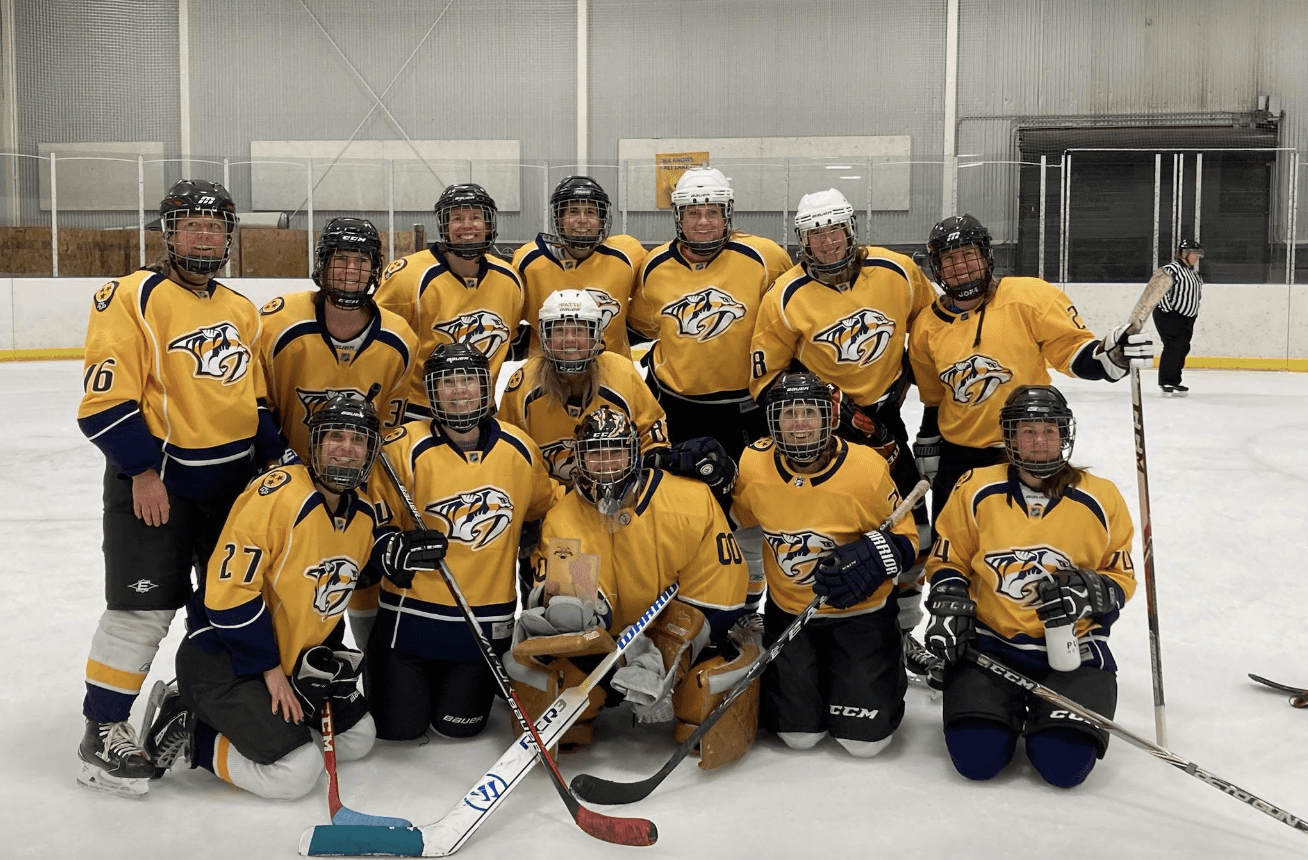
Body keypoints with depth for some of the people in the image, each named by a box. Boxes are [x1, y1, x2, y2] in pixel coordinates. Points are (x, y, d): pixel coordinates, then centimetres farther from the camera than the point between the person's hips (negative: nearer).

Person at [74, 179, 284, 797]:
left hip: (234, 479, 7)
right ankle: (103, 732, 6)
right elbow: (106, 397, -15)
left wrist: (275, 460, 9)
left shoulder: (241, 311, 12)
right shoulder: (132, 298, -10)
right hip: (154, 478, -7)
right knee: (143, 607, -7)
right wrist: (141, 470, -19)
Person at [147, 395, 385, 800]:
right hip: (221, 656, -9)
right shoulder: (278, 493, -24)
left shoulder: (365, 516, 3)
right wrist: (269, 669, -19)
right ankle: (189, 735, -1)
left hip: (291, 656, 9)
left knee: (357, 736, 14)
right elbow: (230, 589, -24)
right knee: (296, 770, -21)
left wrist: (326, 655, 2)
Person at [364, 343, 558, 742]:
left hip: (487, 616, 2)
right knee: (399, 728, 3)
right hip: (413, 613, -2)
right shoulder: (407, 447, -13)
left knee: (457, 727, 7)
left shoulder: (519, 448, -2)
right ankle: (375, 661, 33)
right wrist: (398, 550, -25)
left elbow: (542, 510, 16)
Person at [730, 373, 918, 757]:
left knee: (865, 739, -6)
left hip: (861, 610, -2)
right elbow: (727, 520, 8)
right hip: (789, 610, 2)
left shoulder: (867, 468, -20)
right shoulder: (752, 465, -13)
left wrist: (874, 556, -30)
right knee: (798, 734, -2)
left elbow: (905, 537, -9)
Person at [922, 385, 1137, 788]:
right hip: (989, 643, 1)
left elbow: (1121, 578, 5)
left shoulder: (1100, 498, -1)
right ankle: (1008, 708, 17)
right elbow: (948, 561, 9)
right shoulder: (976, 489, 0)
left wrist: (1087, 592, -16)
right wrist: (949, 608, -8)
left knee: (1065, 764, -19)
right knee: (976, 758, -17)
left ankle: (1042, 714, 16)